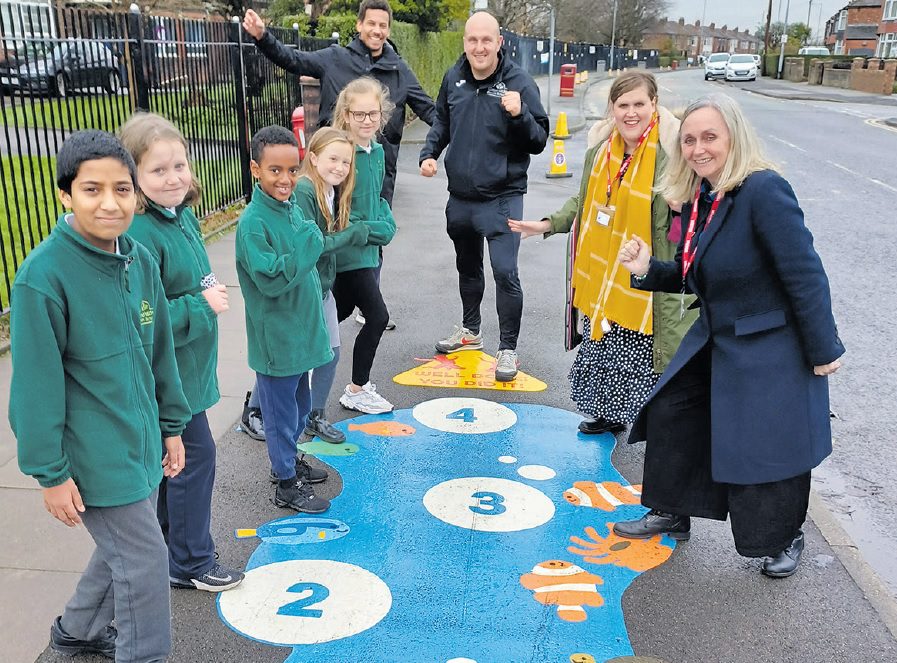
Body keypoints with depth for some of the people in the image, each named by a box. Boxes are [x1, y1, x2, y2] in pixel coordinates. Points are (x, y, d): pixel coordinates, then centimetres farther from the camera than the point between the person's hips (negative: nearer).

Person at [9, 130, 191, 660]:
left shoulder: (142, 261, -1)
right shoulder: (44, 275, -21)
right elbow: (37, 383, -17)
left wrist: (171, 426, 14)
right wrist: (50, 472, -13)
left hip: (140, 442, 7)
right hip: (95, 455, -7)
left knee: (122, 550, 22)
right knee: (145, 560, 2)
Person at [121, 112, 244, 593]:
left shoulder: (183, 215, 3)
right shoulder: (139, 234, -25)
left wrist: (210, 294, 4)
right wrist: (202, 305, -22)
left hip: (186, 367, 9)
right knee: (196, 455, 2)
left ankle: (165, 550, 38)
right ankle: (192, 563, 20)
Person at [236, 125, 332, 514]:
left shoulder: (292, 209, 3)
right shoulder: (253, 222, -21)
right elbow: (270, 279, -28)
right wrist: (309, 243, -27)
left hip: (300, 331, 8)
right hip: (275, 337, -8)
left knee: (300, 405, 23)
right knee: (281, 410, 8)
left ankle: (289, 460, 44)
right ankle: (286, 484, 24)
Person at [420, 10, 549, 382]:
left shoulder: (519, 82, -12)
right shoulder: (454, 79, 1)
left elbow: (539, 141, -12)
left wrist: (519, 115, -30)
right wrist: (429, 154, 2)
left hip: (501, 198, -5)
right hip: (460, 196, 5)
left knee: (505, 272, -10)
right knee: (467, 267, 21)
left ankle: (508, 348, 6)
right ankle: (470, 330, 41)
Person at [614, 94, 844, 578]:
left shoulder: (764, 190, -23)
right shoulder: (698, 198, 3)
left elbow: (805, 275, -21)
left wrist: (823, 350, -17)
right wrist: (647, 270, -6)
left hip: (772, 349, -8)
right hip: (717, 340, 9)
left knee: (769, 446, 3)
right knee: (670, 414, 12)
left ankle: (785, 539, 31)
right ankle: (671, 515, 32)